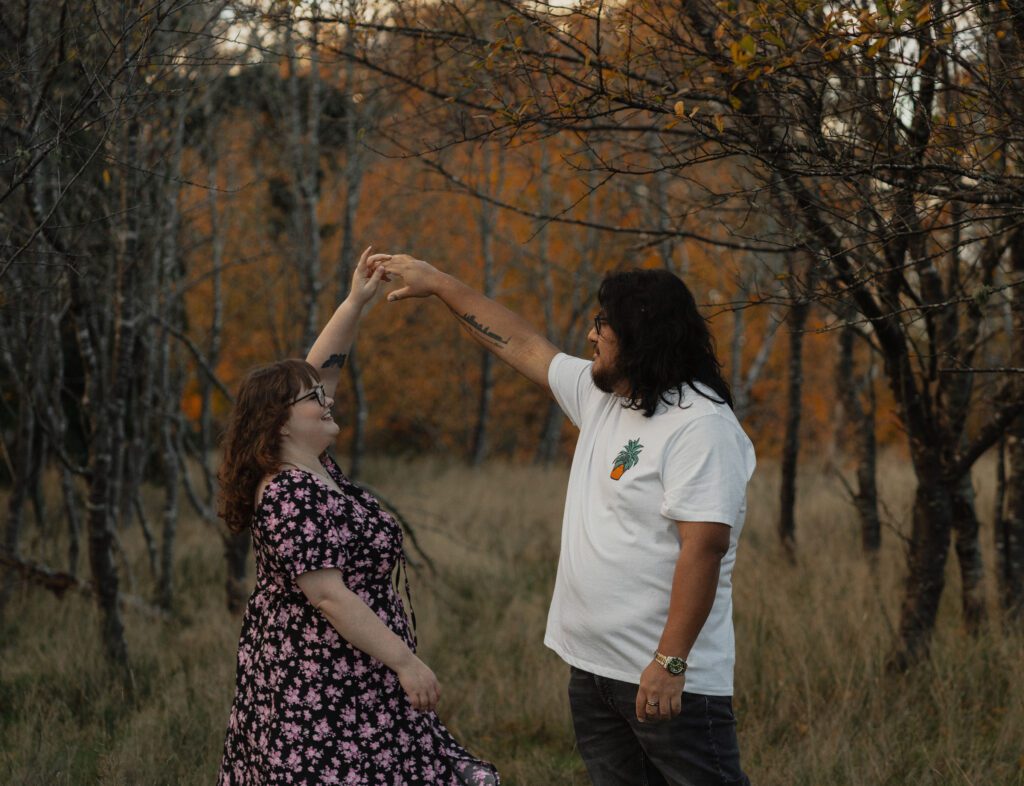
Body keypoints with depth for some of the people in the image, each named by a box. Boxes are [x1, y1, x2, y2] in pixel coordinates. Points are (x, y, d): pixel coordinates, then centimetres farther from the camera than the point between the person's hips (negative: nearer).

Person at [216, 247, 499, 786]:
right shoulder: (289, 500, -19)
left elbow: (323, 366, 16)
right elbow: (330, 597, -23)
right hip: (321, 689, -10)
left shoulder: (312, 468, 8)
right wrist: (406, 663, -21)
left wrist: (358, 302, 10)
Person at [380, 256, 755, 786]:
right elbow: (522, 346, 24)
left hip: (670, 680, -9)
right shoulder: (600, 395, 11)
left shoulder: (701, 425, -17)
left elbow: (704, 545, -24)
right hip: (591, 664, 9)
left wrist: (670, 662, -27)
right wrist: (439, 284, 28)